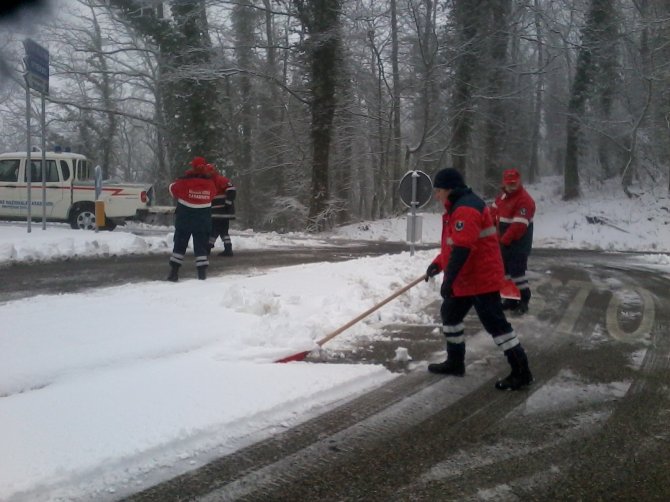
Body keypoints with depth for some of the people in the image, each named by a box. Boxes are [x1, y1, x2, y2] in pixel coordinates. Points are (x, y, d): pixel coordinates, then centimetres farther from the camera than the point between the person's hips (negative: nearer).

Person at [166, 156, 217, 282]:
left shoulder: (185, 181, -14)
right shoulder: (210, 183, -7)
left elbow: (173, 189, 2)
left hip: (184, 219, -1)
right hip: (203, 220, 1)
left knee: (180, 244, 7)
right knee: (201, 245, 8)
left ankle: (174, 271, 4)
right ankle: (202, 272, 1)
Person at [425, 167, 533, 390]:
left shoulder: (466, 209, -21)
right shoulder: (458, 207, 15)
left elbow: (462, 248, -29)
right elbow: (453, 244, 24)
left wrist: (448, 279, -28)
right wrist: (438, 264, 15)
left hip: (481, 278, -11)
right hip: (465, 279, 11)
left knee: (495, 323, -8)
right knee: (450, 314, 19)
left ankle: (521, 372, -2)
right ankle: (455, 362, 31)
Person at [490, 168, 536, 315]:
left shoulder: (525, 200, -21)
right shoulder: (503, 196, 8)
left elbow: (519, 226, -26)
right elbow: (494, 212, 16)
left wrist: (504, 240, -20)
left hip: (519, 243, -9)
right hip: (504, 241, 9)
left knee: (517, 271, -9)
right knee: (505, 270, 14)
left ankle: (523, 302, 1)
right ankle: (511, 299, 26)